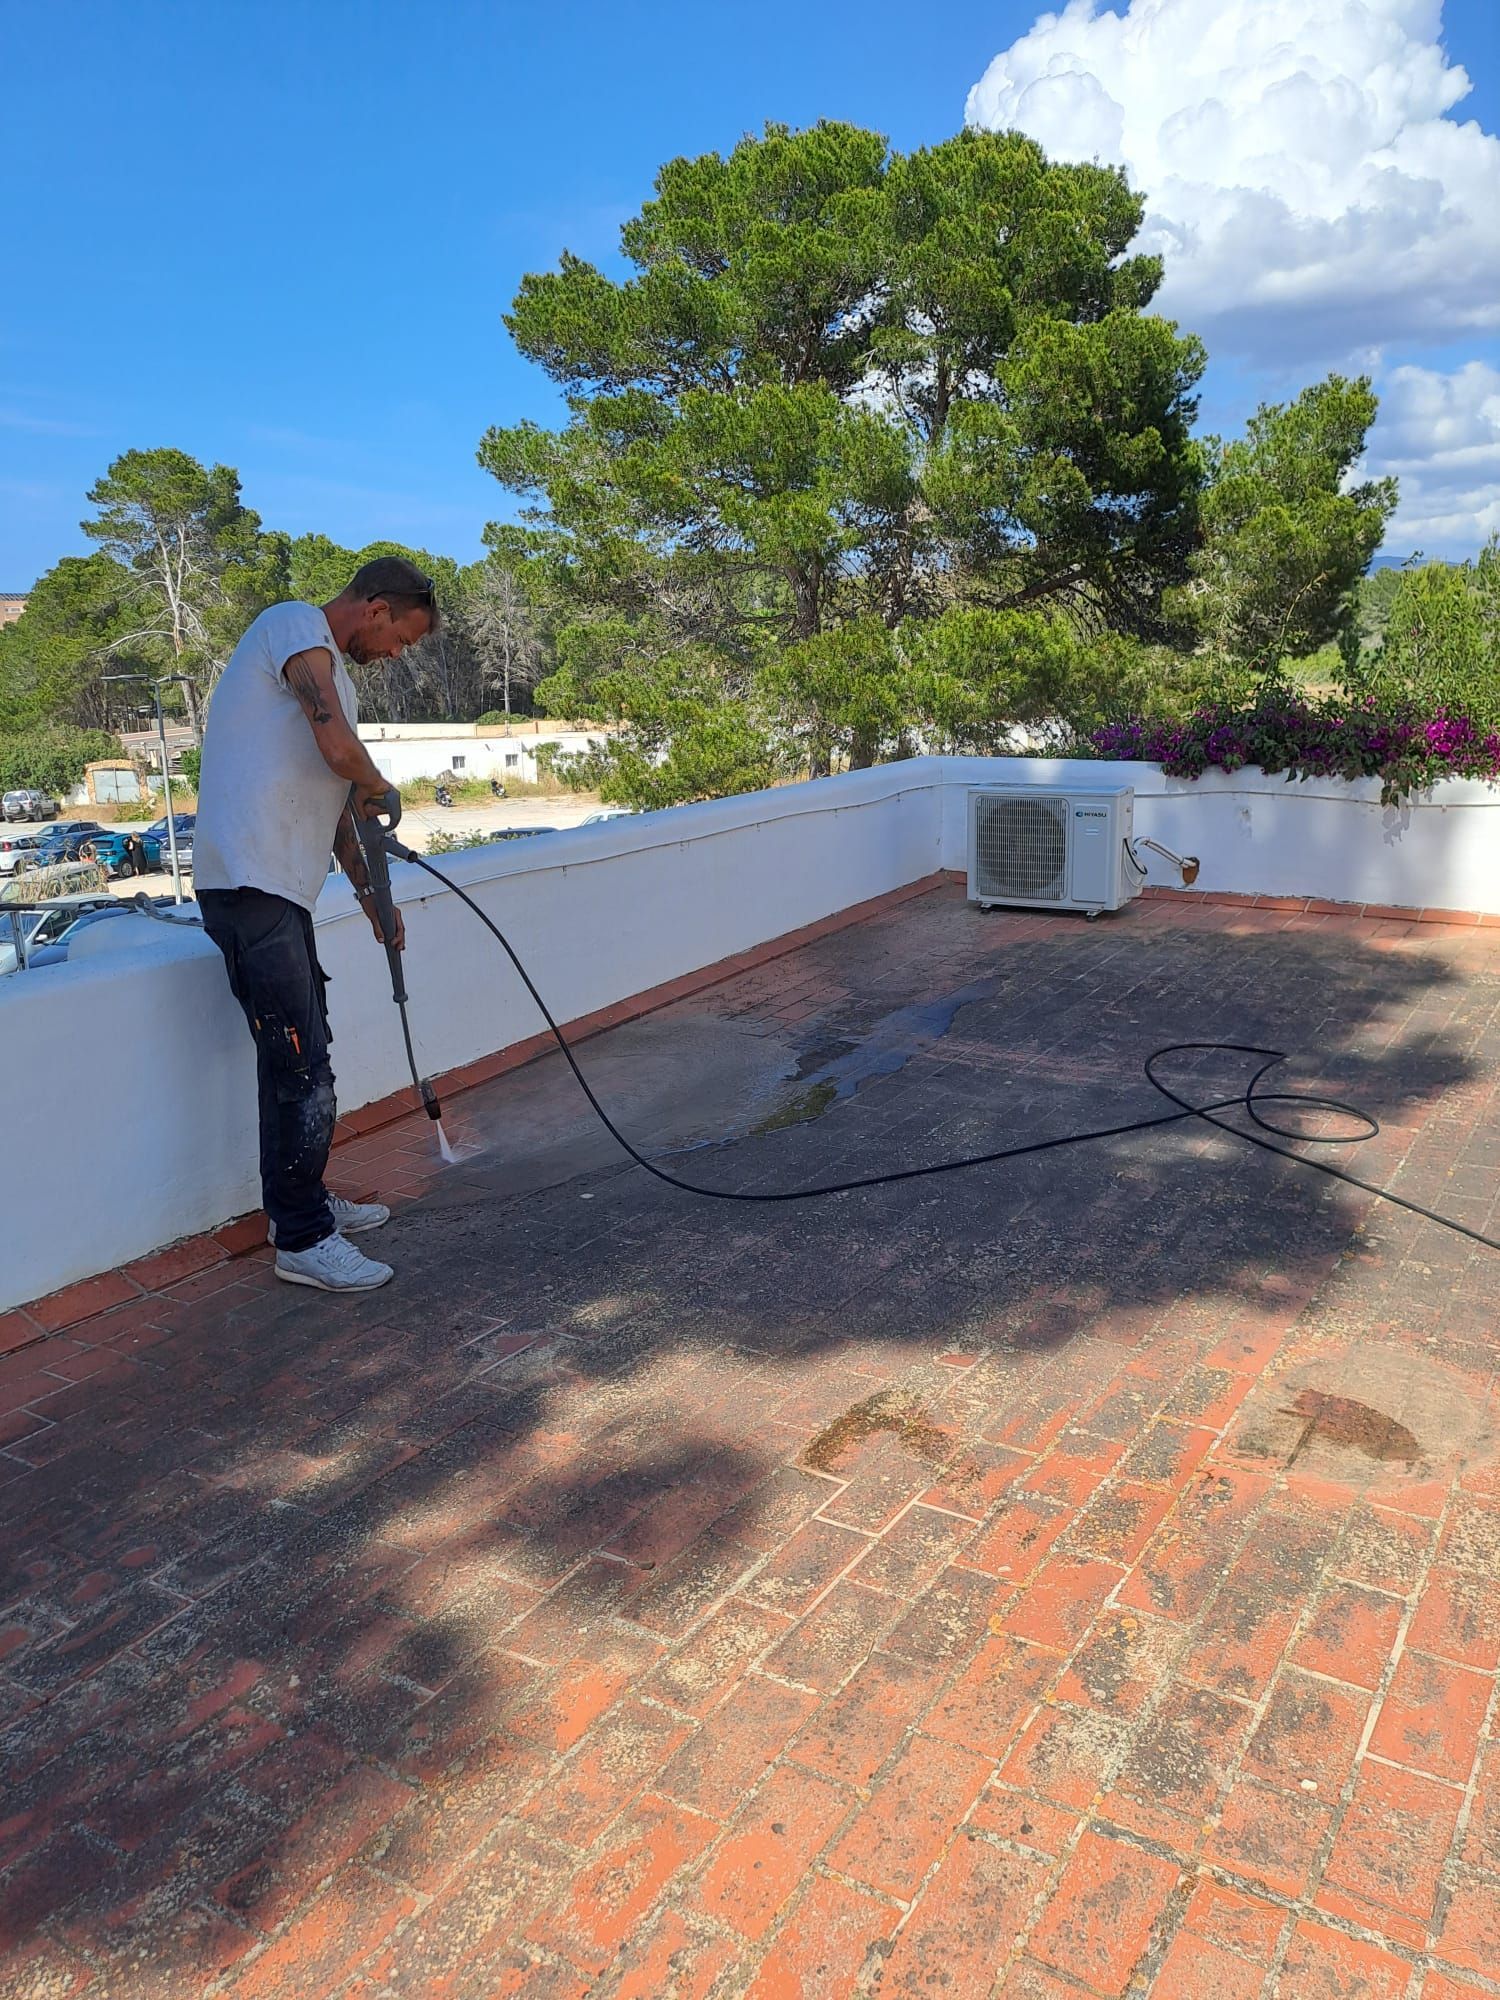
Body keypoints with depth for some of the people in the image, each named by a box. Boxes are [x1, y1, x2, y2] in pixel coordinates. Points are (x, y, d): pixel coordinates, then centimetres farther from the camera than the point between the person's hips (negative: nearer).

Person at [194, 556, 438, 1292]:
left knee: (304, 1058, 17)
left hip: (281, 887, 10)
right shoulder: (296, 626, -6)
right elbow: (338, 749, -21)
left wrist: (369, 893, 27)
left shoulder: (329, 665, 24)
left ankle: (306, 1202, 30)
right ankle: (303, 1240, 1)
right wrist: (377, 786, 1)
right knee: (298, 1066, -8)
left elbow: (333, 797, 27)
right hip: (251, 884, -10)